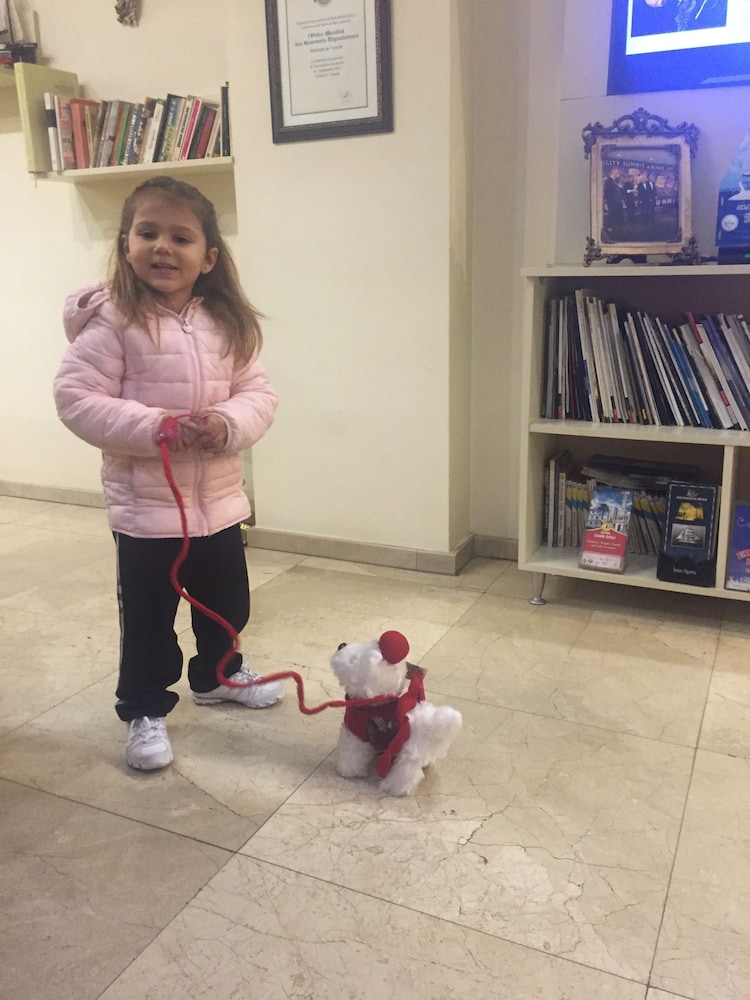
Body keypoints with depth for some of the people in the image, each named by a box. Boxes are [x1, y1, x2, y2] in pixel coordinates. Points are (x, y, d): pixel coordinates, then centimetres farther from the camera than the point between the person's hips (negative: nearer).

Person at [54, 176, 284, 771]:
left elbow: (259, 393, 2)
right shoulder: (112, 319, -13)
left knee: (227, 603, 22)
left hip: (220, 499, 5)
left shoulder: (227, 323, 1)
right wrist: (151, 427, -26)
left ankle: (217, 675, 47)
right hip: (145, 505, -5)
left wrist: (229, 424, -19)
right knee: (148, 618, 8)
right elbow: (76, 398, -16)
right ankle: (145, 710, 29)